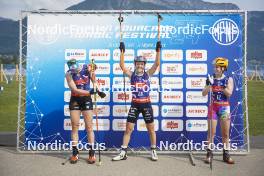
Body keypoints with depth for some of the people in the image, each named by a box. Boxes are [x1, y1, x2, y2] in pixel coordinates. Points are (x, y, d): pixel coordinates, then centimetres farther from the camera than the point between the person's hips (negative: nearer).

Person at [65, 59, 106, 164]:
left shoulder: (87, 68, -11)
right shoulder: (69, 74, -13)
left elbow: (94, 81, 7)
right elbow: (74, 90, -21)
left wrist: (98, 91, -4)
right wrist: (89, 92, -31)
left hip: (86, 99, 0)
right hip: (75, 100, 0)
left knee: (89, 127, -1)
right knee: (75, 126, 2)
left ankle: (92, 153, 5)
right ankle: (75, 153, 11)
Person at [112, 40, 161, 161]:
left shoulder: (148, 74, 0)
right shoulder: (131, 75, 1)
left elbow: (157, 64, -10)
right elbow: (122, 66, -11)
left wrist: (158, 50, -19)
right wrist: (122, 52, -19)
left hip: (146, 104, 0)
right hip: (135, 105, 0)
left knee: (151, 129, 8)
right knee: (128, 129, 1)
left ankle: (153, 151, 24)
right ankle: (123, 153, 10)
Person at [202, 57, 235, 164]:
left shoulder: (228, 79, 1)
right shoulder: (211, 79, 2)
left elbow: (229, 93, -11)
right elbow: (204, 93, -4)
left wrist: (222, 85, -21)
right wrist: (209, 84, -18)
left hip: (224, 107, 0)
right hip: (213, 107, 0)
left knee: (225, 133, 6)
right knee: (211, 132, 0)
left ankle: (226, 155, 16)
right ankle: (209, 154, 9)